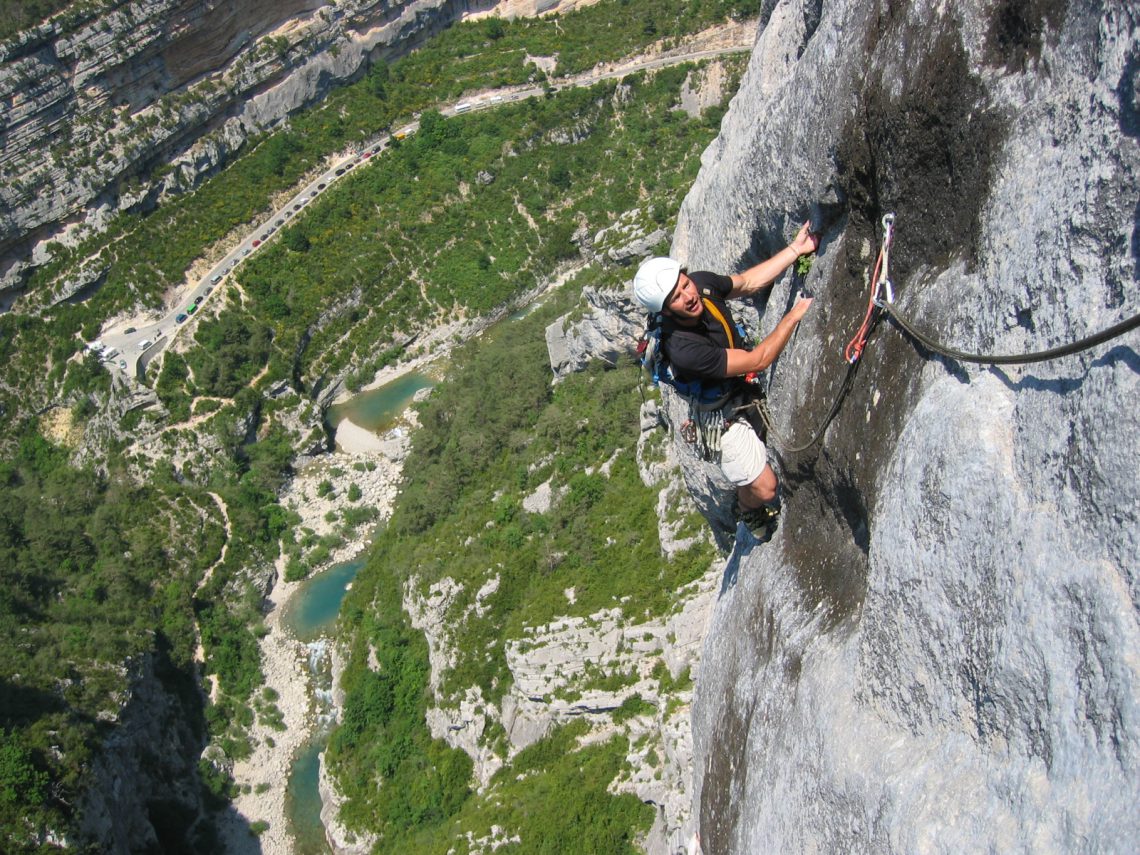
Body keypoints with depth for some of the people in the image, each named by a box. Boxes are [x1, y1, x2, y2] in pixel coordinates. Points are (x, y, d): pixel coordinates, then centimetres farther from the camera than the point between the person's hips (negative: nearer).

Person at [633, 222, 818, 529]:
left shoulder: (702, 282, -23)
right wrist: (795, 314, -26)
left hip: (743, 381, 7)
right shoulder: (683, 349, -43)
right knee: (764, 488, 1)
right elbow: (759, 360, -33)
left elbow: (748, 282, 0)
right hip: (723, 413, -7)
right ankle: (749, 513, 39)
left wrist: (795, 249, -6)